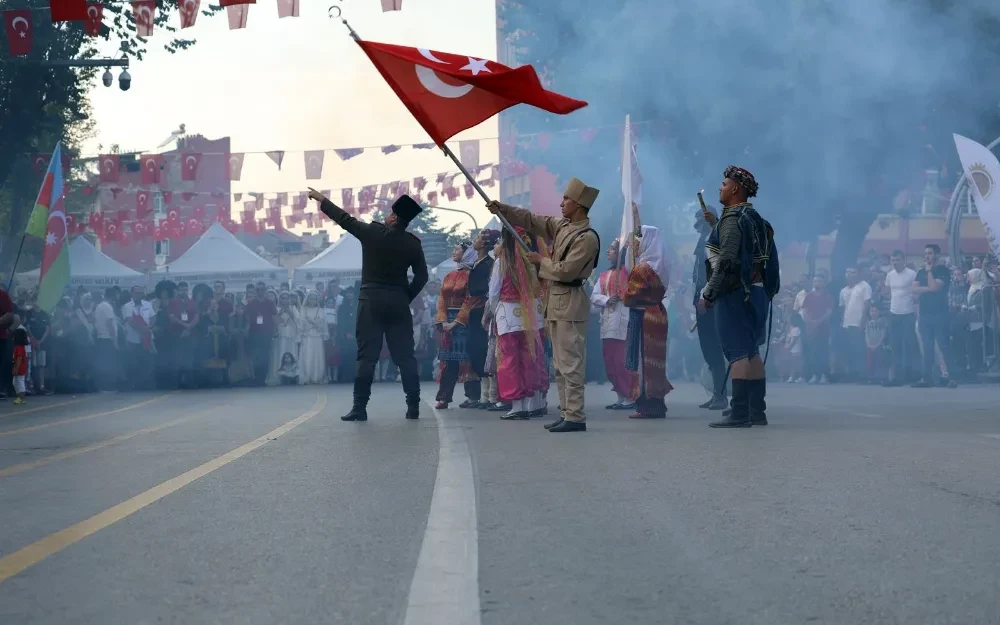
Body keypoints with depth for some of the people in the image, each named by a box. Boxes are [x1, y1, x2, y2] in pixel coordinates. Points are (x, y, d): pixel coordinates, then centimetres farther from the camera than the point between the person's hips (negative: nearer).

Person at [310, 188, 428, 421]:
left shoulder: (372, 233, -6)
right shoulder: (412, 244, 1)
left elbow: (345, 219, 6)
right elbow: (421, 276, 2)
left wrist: (322, 200, 19)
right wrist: (406, 297, 13)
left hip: (372, 301, -2)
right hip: (398, 303, 2)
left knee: (367, 356, -2)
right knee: (405, 356, 5)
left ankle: (360, 407, -5)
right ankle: (413, 406, 3)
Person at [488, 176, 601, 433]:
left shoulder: (587, 238, -17)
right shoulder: (562, 226, 10)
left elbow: (565, 270, -20)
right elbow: (531, 220, 18)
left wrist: (541, 260, -5)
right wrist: (502, 209, 11)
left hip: (570, 303, -10)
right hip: (556, 300, 10)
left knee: (570, 363, -10)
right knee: (560, 364, 12)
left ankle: (575, 417, -9)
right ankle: (566, 413, 17)